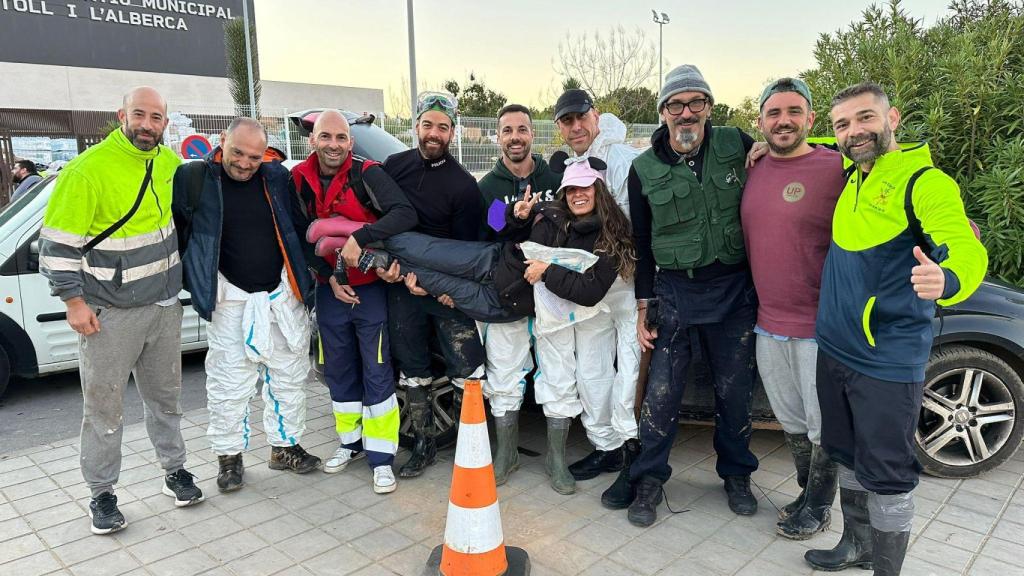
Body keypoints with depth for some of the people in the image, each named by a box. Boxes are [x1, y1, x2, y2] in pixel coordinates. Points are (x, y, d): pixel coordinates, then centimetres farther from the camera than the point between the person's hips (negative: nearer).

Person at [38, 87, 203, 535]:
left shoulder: (169, 163, 3)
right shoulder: (88, 169, -15)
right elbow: (58, 241, -12)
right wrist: (74, 302, -14)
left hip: (163, 305, 5)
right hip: (109, 313, -5)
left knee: (165, 395, 16)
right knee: (104, 406, 6)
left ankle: (174, 471, 32)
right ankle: (102, 495, 21)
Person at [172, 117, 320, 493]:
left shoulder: (277, 176, 1)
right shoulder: (194, 178, -6)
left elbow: (297, 229, 12)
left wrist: (302, 282, 10)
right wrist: (194, 279, -2)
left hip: (282, 295, 3)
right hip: (230, 300, -3)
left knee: (289, 377, 12)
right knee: (229, 383, 4)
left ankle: (285, 446, 29)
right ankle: (229, 456, 23)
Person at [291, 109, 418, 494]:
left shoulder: (367, 174, -13)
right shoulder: (299, 180, 1)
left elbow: (406, 213, -26)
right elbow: (301, 237, 6)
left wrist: (359, 238, -33)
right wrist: (329, 277, -6)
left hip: (370, 289, -4)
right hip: (328, 290, 5)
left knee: (377, 373, 0)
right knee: (338, 372, 14)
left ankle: (381, 457, 10)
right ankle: (351, 442, 32)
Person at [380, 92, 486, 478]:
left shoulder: (463, 185, -5)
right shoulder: (394, 166, 6)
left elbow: (464, 249, -4)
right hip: (401, 284, 3)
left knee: (467, 372, -6)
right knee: (412, 372, 11)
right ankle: (424, 445, 25)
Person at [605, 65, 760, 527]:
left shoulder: (737, 146, -1)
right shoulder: (645, 170, 0)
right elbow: (642, 245, 5)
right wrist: (644, 307, 4)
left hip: (735, 289, 0)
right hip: (674, 291, 0)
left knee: (734, 389, 11)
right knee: (661, 391, 2)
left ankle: (736, 474, 33)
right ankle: (649, 479, 20)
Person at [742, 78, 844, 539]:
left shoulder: (836, 168, -12)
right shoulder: (754, 170, 6)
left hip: (821, 326, -5)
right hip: (769, 324, 5)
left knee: (824, 427, 11)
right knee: (791, 422, 19)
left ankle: (818, 507, 32)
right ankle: (808, 492, 40)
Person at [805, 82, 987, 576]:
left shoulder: (924, 181, -14)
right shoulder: (849, 175, 7)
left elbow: (967, 251, -27)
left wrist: (945, 281, -50)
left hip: (888, 360, -7)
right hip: (834, 348, 7)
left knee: (886, 474, 2)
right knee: (848, 456, 20)